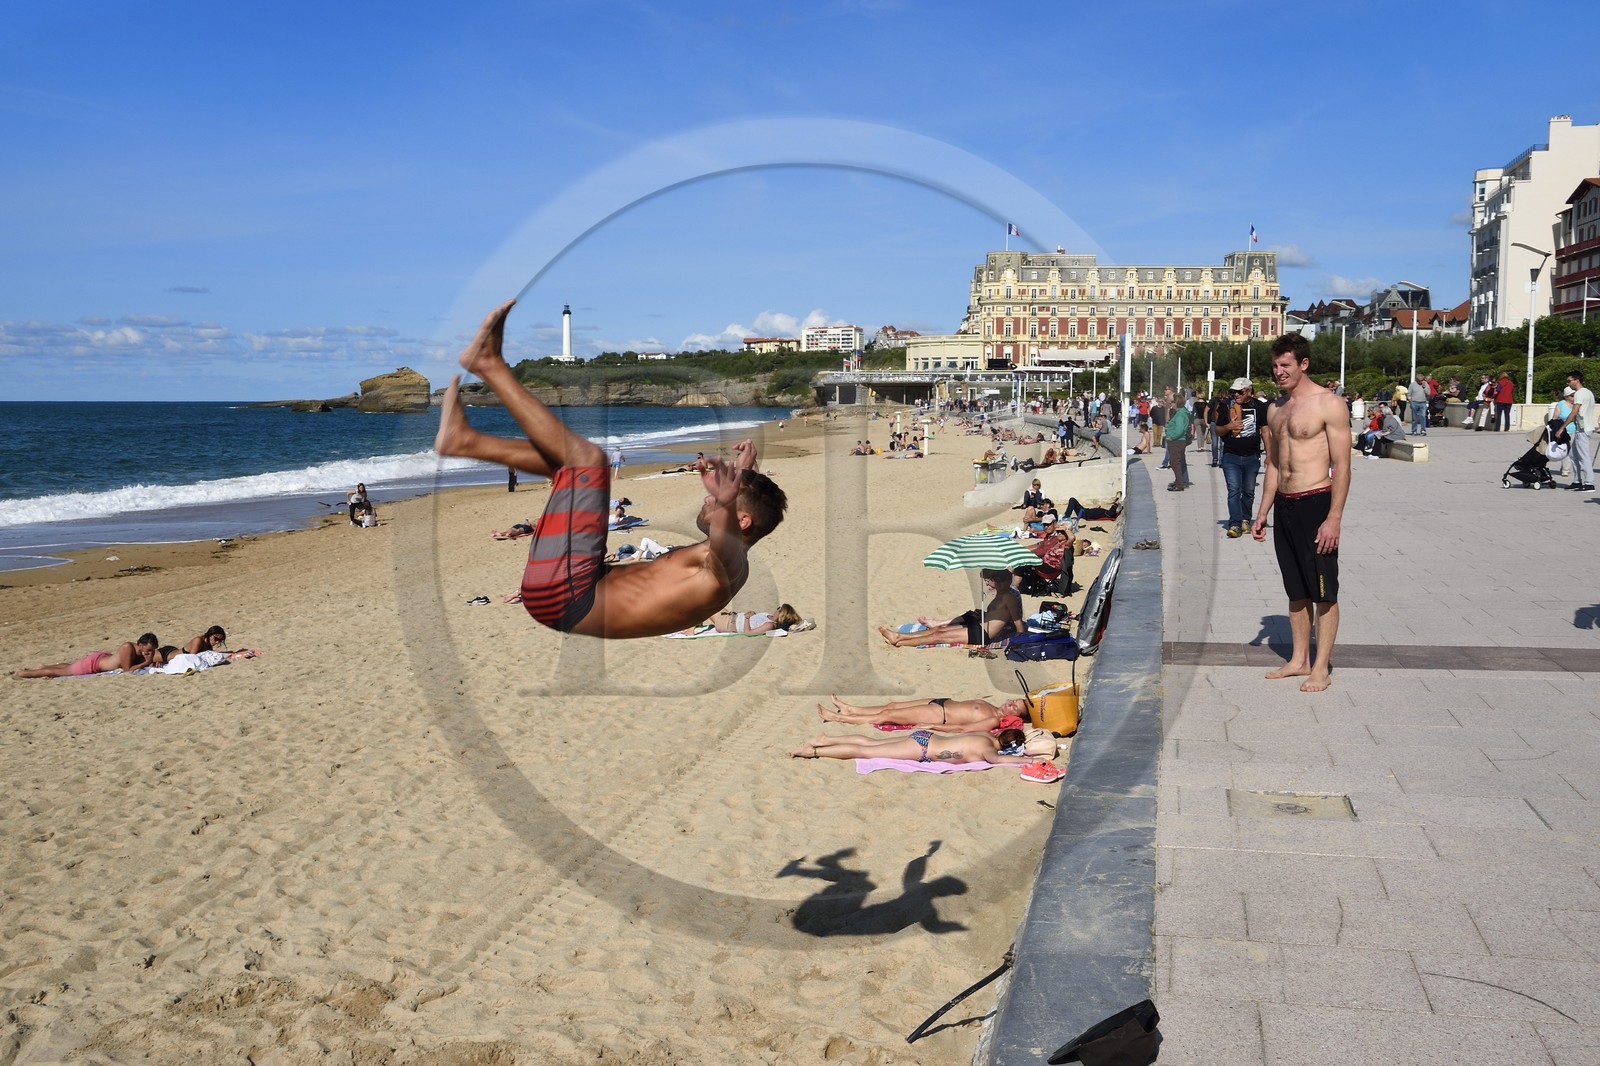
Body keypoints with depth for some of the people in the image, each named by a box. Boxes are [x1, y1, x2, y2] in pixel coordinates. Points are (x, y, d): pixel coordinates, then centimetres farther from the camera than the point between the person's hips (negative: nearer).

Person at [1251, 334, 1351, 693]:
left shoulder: (1328, 404, -9)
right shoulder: (1276, 409, 13)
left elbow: (1341, 465, -12)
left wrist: (1334, 518, -17)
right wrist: (1263, 513, 15)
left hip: (1316, 504, -7)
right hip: (1283, 505, 7)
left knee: (1323, 592, 1)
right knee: (1296, 590, 14)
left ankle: (1321, 668, 7)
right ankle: (1299, 659, 23)